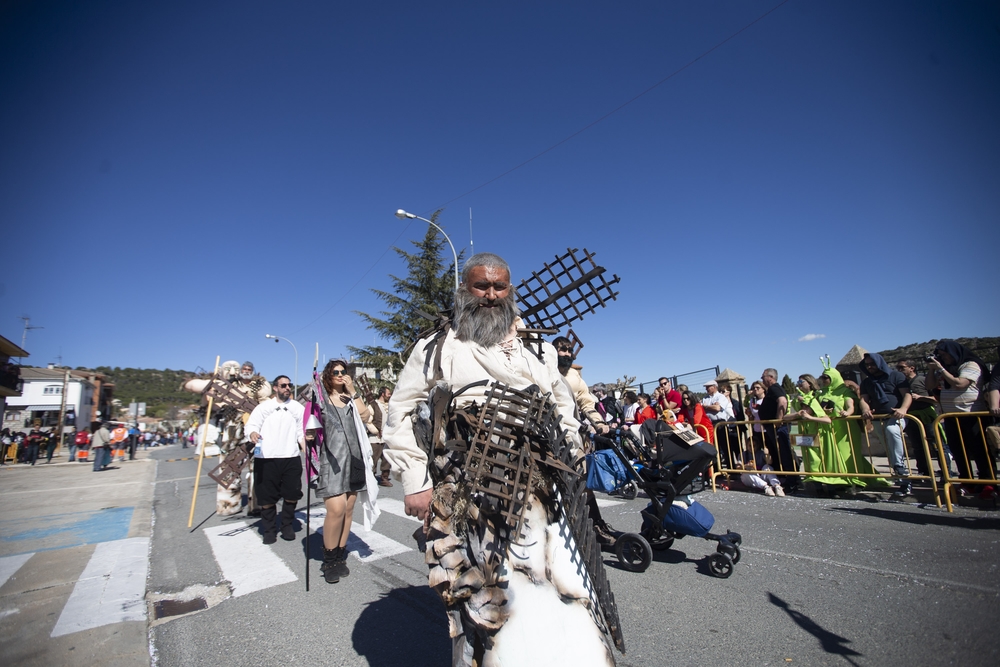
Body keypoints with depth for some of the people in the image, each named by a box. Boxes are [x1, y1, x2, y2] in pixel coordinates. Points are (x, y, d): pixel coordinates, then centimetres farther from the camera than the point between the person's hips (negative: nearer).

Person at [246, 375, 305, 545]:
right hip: (265, 458, -1)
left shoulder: (298, 407, 10)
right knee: (267, 496, 5)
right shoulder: (264, 407, 7)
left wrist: (306, 451, -3)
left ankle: (288, 526, 24)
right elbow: (252, 424, -4)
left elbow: (302, 431, 9)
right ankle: (269, 530, 22)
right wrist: (253, 433, -26)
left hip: (291, 457, 1)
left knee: (292, 494, 5)